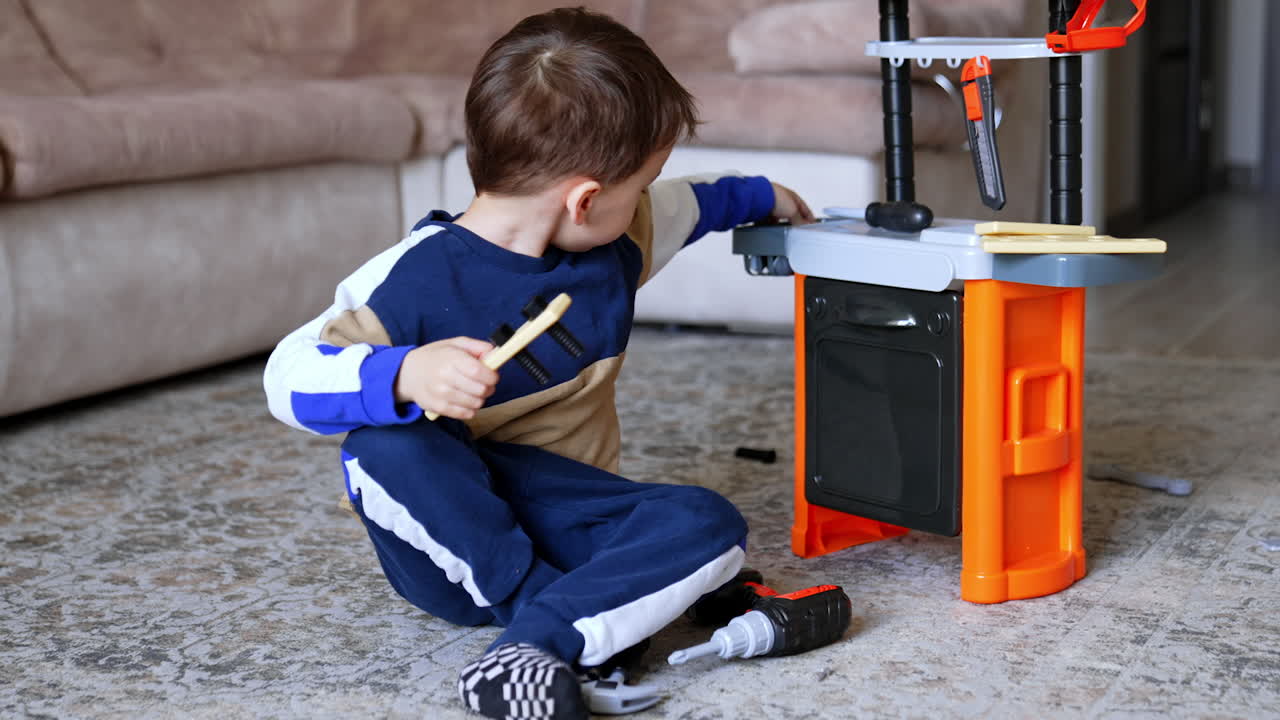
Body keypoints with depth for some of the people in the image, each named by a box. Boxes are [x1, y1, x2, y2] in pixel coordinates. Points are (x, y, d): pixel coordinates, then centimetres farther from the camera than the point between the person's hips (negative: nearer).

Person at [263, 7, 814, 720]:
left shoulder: (618, 242, 3)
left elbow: (680, 207, 27)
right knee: (386, 446, -36)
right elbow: (289, 375, -22)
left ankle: (540, 639, -40)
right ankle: (574, 615, -29)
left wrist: (761, 196, 43)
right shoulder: (417, 275, -18)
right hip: (446, 544, -4)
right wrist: (405, 376, -40)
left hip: (563, 516, 5)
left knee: (710, 525, -22)